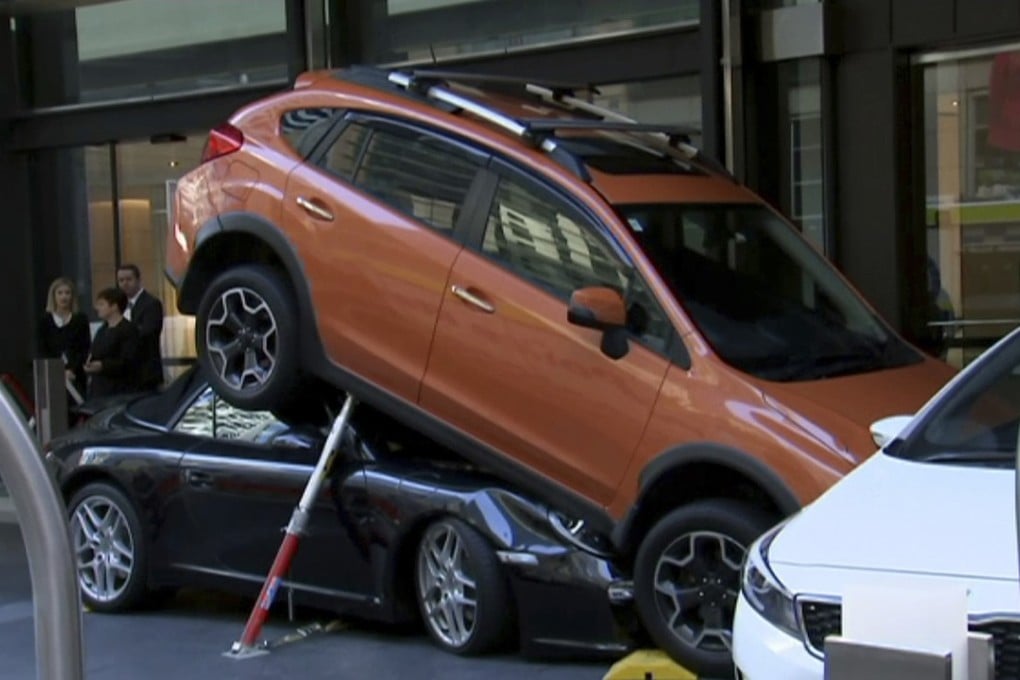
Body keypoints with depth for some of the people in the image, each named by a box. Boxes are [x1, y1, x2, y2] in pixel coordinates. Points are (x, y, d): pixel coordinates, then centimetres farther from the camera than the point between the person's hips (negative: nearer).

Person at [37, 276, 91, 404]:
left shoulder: (81, 319, 6)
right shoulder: (45, 320, 6)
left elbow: (85, 349, 1)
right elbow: (43, 351, 3)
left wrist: (72, 370, -13)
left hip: (75, 377, 0)